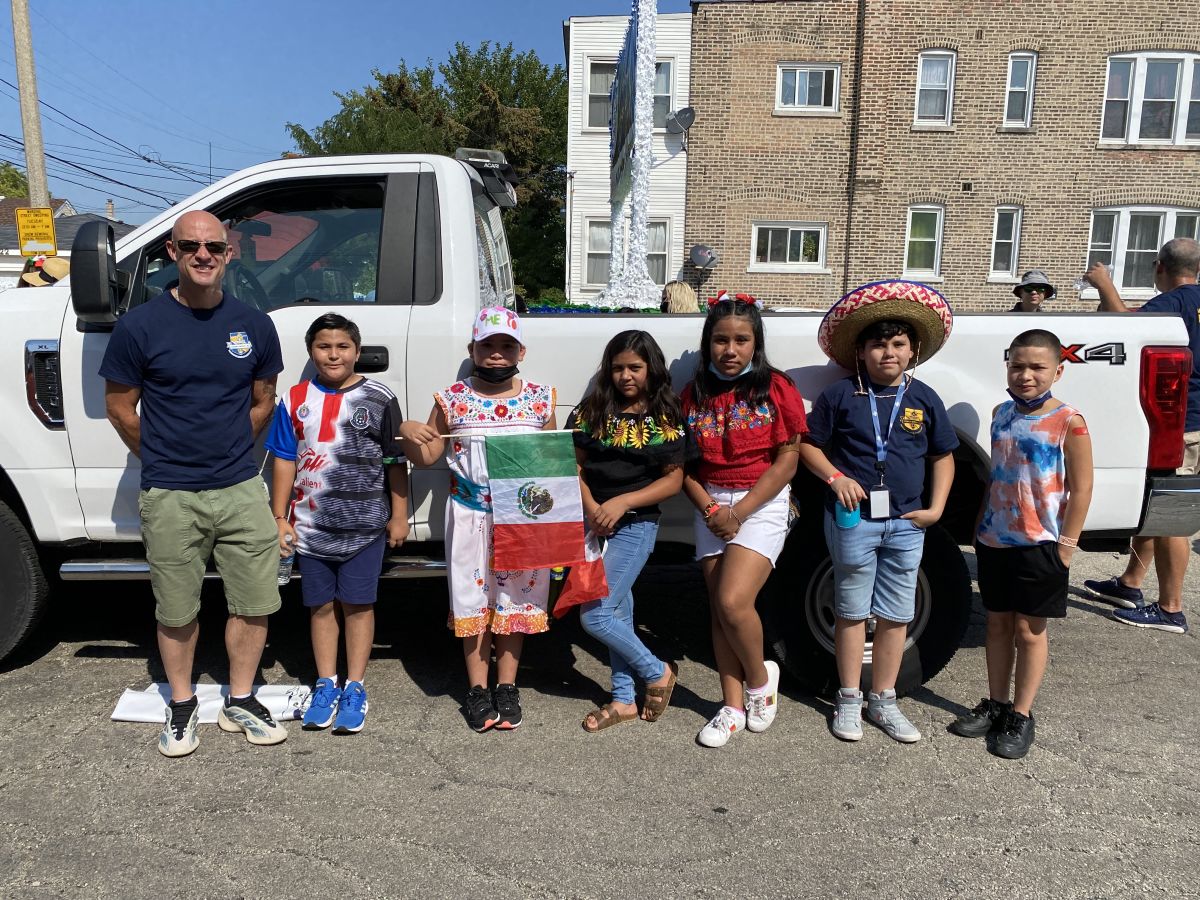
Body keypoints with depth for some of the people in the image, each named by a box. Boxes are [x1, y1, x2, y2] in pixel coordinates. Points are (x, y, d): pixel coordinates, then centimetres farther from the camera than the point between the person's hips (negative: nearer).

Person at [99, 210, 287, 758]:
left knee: (255, 603, 7)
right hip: (169, 499, -2)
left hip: (241, 490, 2)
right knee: (177, 612, 10)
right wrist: (166, 460, 9)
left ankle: (240, 701, 26)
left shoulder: (254, 325, 2)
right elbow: (119, 408, 3)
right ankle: (182, 705, 31)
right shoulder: (140, 326, -6)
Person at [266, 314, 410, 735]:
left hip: (364, 525, -2)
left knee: (357, 605, 6)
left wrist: (399, 515, -1)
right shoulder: (296, 400, 3)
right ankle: (326, 684, 26)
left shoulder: (380, 400, -2)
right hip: (310, 525, 2)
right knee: (321, 605, 12)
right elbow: (285, 462, 6)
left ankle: (355, 687, 19)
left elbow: (395, 462, 0)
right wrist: (280, 518, 3)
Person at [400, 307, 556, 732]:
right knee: (474, 598, 7)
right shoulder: (452, 400, 2)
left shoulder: (540, 399, 4)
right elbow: (425, 457, 7)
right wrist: (408, 432, -12)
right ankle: (477, 689, 21)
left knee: (515, 597, 8)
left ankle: (507, 687, 23)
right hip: (470, 517, 0)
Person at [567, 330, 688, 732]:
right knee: (618, 610, 12)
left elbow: (674, 480, -5)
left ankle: (658, 672, 14)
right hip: (594, 523, 4)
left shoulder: (664, 419, -4)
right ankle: (623, 699, 26)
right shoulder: (592, 411, 4)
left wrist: (622, 503, -15)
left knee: (595, 615, -8)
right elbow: (574, 465, 4)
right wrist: (591, 508, -12)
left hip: (636, 524, -4)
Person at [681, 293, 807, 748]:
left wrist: (739, 512, -13)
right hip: (711, 507, 5)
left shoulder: (776, 389, -6)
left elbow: (786, 461, -8)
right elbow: (685, 465, 6)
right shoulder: (694, 394, 5)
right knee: (718, 607, 6)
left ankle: (760, 678, 12)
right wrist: (710, 510, -10)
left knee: (733, 601, -17)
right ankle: (733, 706, 18)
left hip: (761, 504, -4)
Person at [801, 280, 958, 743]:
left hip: (906, 522, 3)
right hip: (853, 518, -3)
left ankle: (883, 700, 26)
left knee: (896, 615, 11)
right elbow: (809, 445, 1)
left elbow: (942, 455, 11)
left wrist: (936, 507, 1)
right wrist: (837, 477, -15)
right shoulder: (840, 395, -4)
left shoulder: (924, 399, 4)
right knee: (852, 611, 9)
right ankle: (849, 699, 22)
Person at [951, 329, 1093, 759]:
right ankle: (995, 703, 27)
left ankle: (1021, 715, 18)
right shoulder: (1001, 415, 6)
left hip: (1039, 545, -5)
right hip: (994, 541, 5)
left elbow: (1080, 488, -9)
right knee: (998, 624, 14)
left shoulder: (1068, 422, -11)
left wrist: (1067, 544, -12)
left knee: (1029, 630, 5)